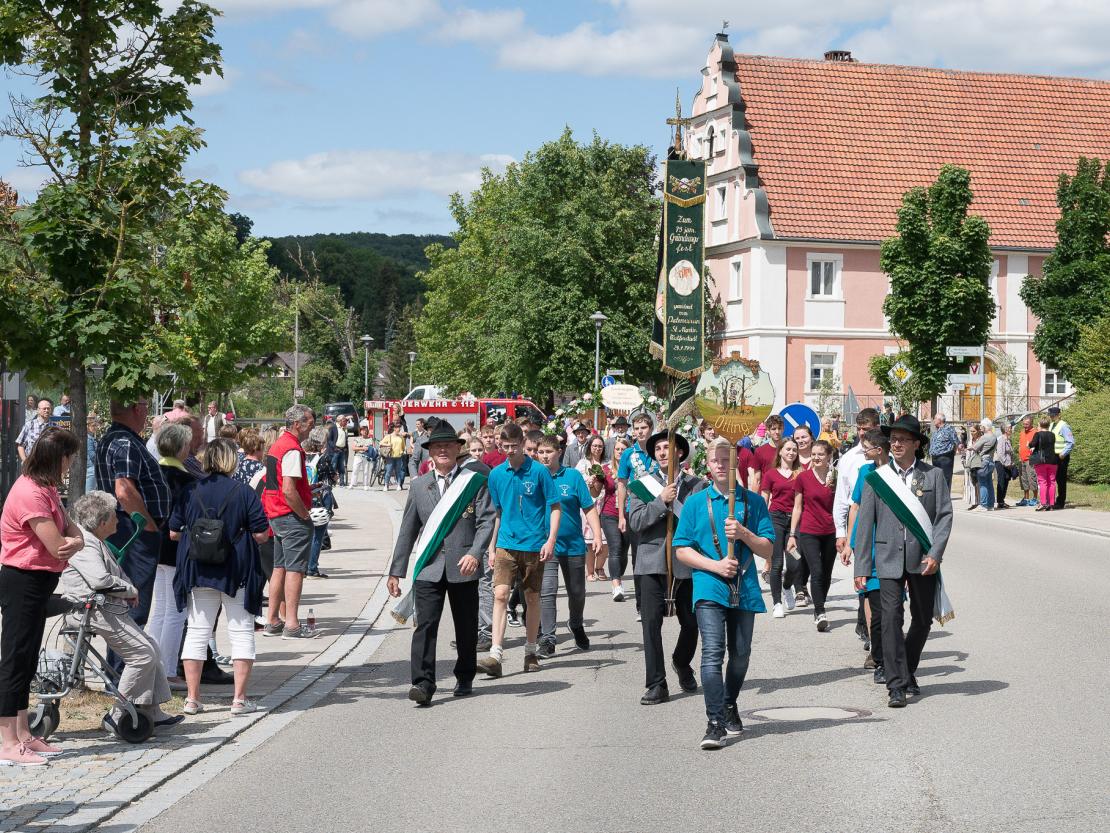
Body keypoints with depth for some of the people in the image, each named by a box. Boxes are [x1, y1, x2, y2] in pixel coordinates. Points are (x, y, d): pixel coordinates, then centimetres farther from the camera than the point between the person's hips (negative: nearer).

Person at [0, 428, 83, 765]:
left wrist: (75, 540, -15)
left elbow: (70, 529, 7)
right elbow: (57, 545, -24)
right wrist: (73, 541, -2)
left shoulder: (45, 489, 13)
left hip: (37, 584, 10)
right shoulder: (30, 493, -21)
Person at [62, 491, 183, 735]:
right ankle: (118, 716, -8)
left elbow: (118, 573, 29)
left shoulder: (95, 542, 21)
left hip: (107, 610, 11)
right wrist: (130, 591, -11)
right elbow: (100, 580, -27)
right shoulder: (83, 544, -14)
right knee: (143, 653, -14)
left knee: (152, 648, 12)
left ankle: (151, 712, 12)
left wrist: (128, 590, 7)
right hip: (91, 611, -11)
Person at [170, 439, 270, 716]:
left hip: (198, 572, 2)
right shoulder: (244, 492, -8)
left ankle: (192, 698, 9)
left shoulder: (189, 492, -1)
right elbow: (261, 534, -9)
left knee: (197, 632, 10)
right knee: (241, 632, 8)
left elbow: (174, 533, 1)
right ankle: (240, 698, 5)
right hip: (237, 573, -2)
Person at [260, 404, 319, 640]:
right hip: (292, 516, -10)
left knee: (280, 567, 14)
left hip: (275, 515, 10)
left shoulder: (277, 445, 15)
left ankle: (272, 621, 17)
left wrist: (308, 489, 17)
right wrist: (305, 515, -15)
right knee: (295, 569, -7)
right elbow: (288, 491, -24)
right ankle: (292, 625, -7)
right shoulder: (292, 450, -17)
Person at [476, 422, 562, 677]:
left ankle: (531, 651, 24)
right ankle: (495, 655, -16)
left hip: (534, 545, -2)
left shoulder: (539, 472, -6)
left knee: (532, 597, 9)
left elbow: (556, 507, -2)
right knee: (500, 594, -11)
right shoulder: (496, 474, 5)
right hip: (506, 544, 2)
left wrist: (550, 540, -11)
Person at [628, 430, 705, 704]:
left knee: (691, 622, 9)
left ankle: (682, 664, 38)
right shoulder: (642, 485, 5)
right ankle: (656, 685, -1)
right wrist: (661, 501, -15)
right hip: (653, 562, -1)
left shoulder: (697, 485, 4)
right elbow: (635, 521, -6)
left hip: (687, 563, 1)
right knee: (651, 622, -7)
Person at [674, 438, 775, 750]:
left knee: (740, 653, 13)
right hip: (709, 587, -2)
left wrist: (743, 533, -14)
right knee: (713, 651, -15)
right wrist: (715, 565, -11)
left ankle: (730, 706, 36)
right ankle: (715, 722, -18)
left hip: (744, 588, 2)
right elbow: (682, 550, 3)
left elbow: (767, 549, 4)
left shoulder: (753, 501, 6)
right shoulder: (696, 503, 5)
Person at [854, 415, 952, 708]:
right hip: (889, 558, -1)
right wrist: (861, 567, 0)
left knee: (923, 619, 10)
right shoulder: (877, 478, 4)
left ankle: (908, 671, 32)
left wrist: (935, 554, -12)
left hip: (923, 560, 1)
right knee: (891, 617, -11)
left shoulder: (933, 475, 4)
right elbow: (864, 524, 4)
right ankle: (897, 685, -10)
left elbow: (945, 515, 1)